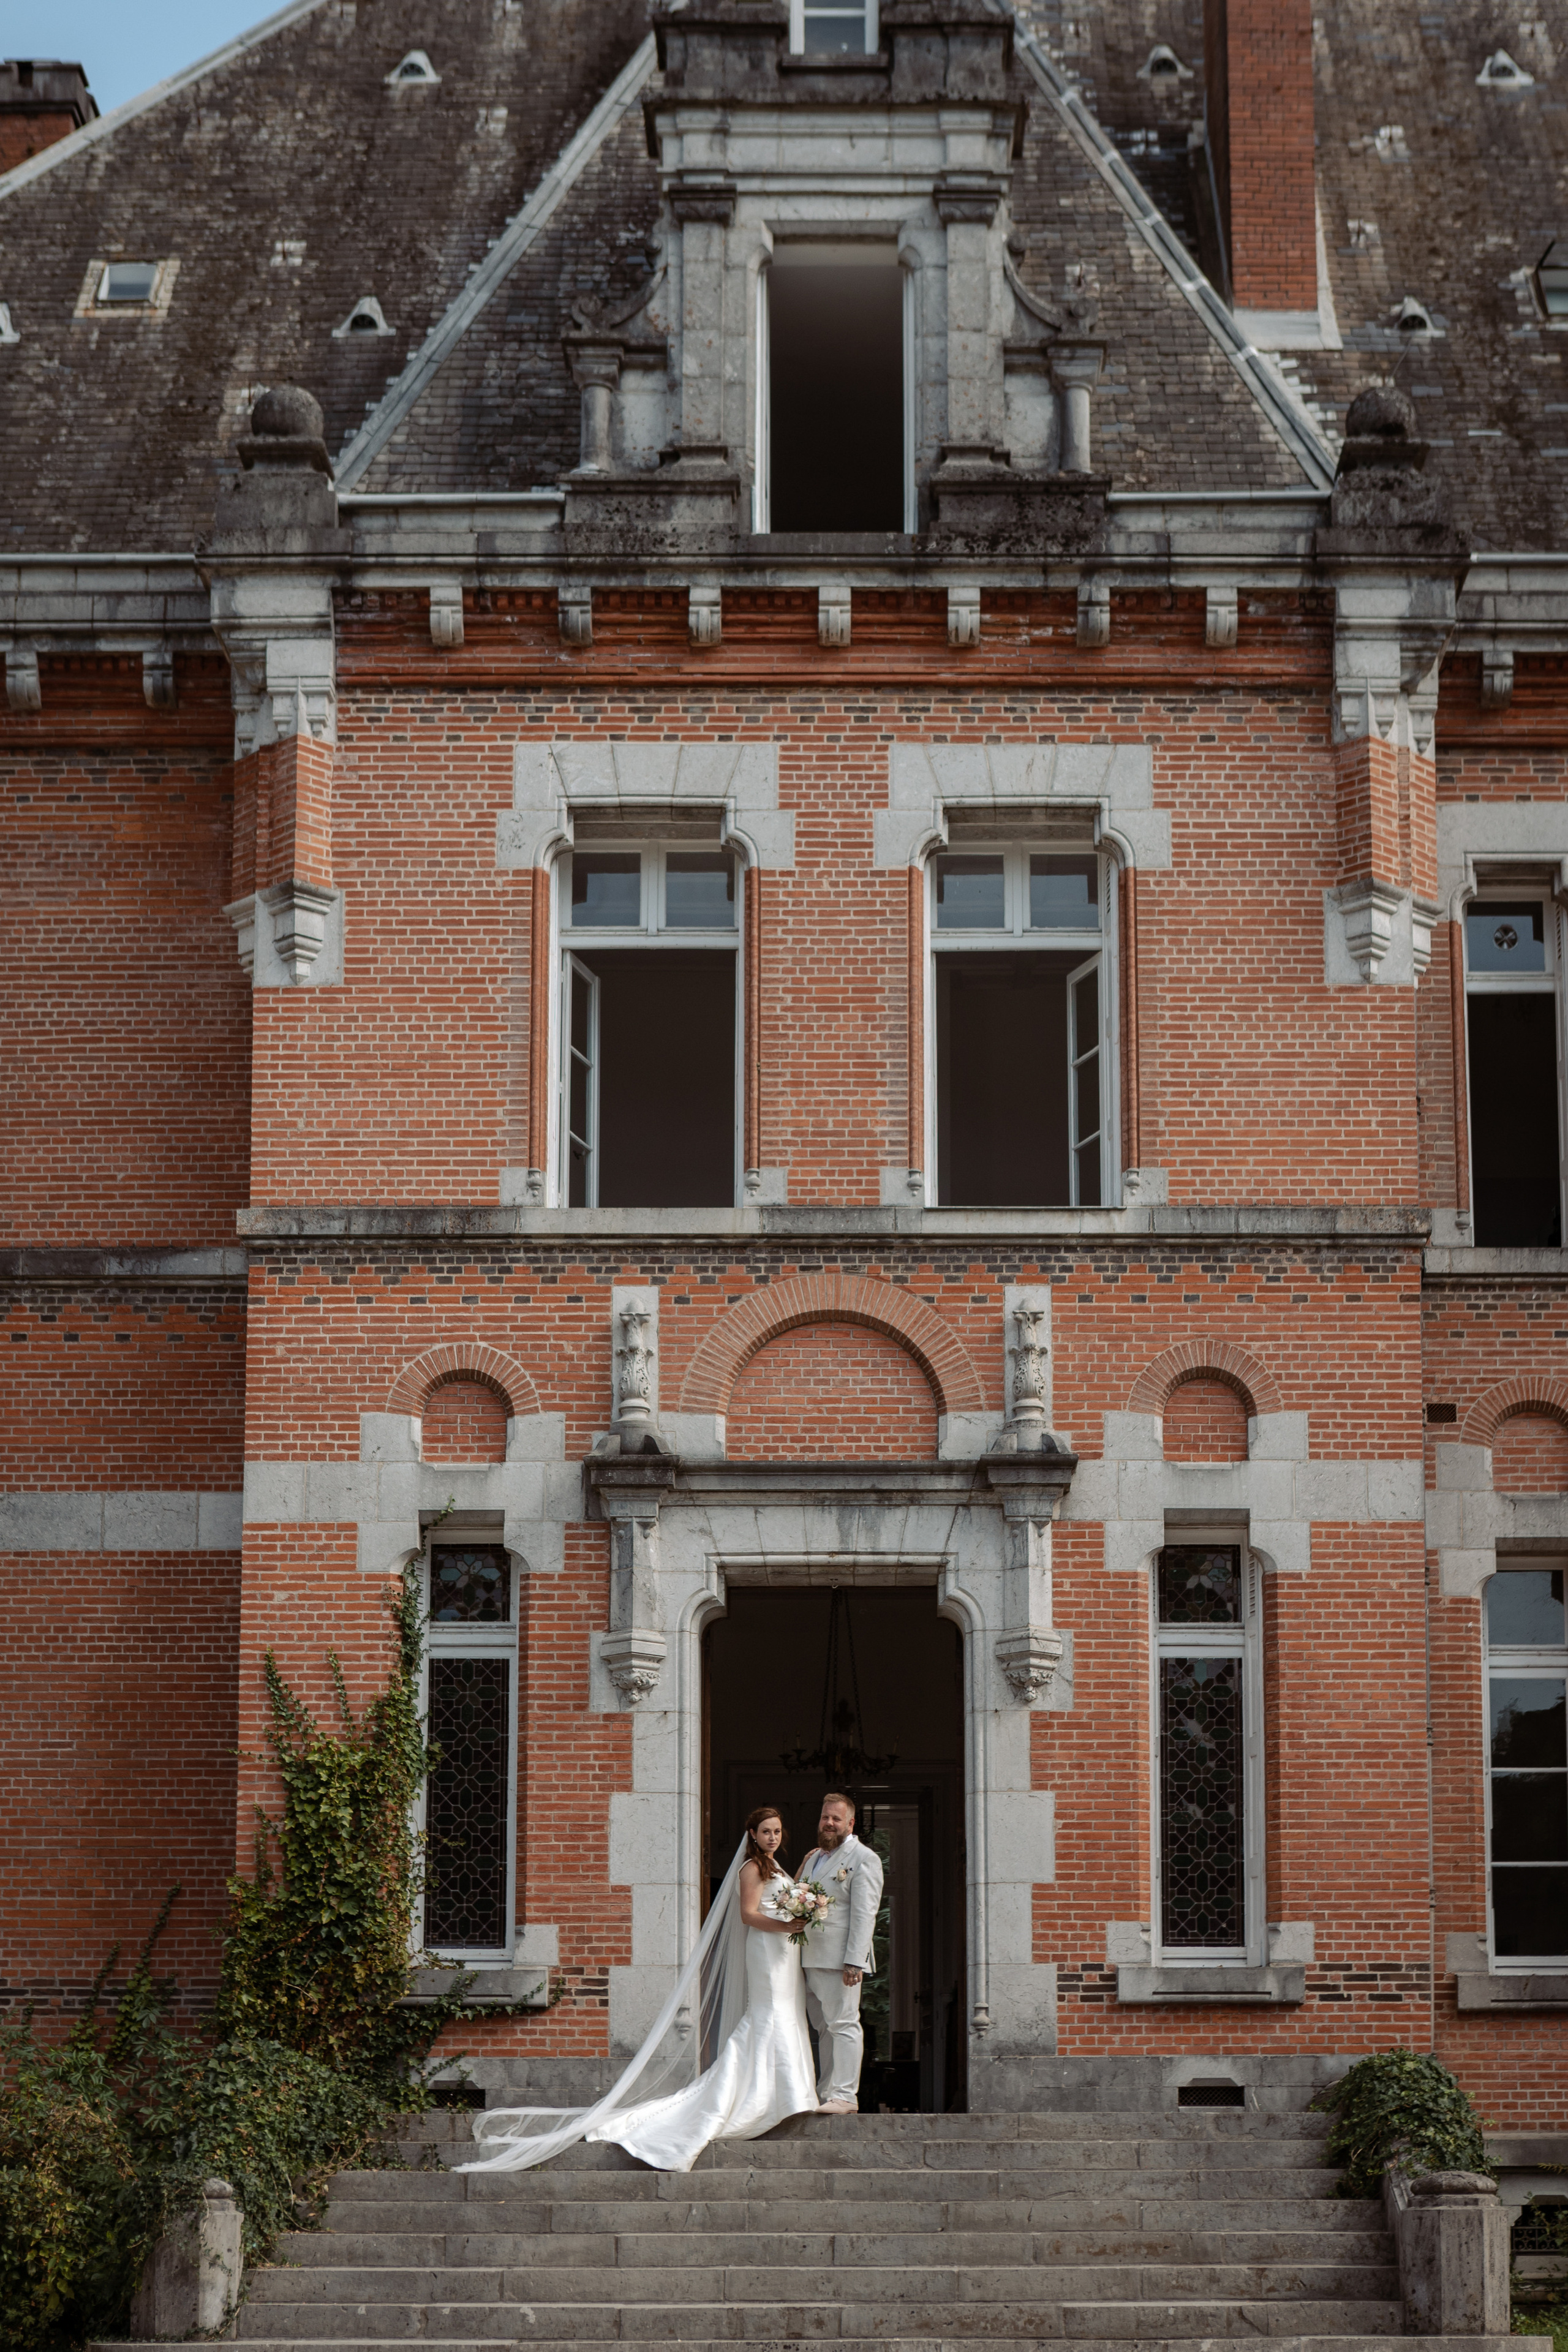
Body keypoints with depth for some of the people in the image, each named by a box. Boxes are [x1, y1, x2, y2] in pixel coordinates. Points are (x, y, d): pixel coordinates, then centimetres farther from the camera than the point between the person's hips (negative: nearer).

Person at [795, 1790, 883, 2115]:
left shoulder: (863, 1859, -5)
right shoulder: (813, 1857, 21)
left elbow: (863, 1914, -12)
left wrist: (854, 1960, -19)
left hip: (839, 1959, -8)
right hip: (811, 1958, 8)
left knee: (843, 2024, -8)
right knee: (824, 2027, 11)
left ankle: (845, 2095, -8)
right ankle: (826, 2093, 15)